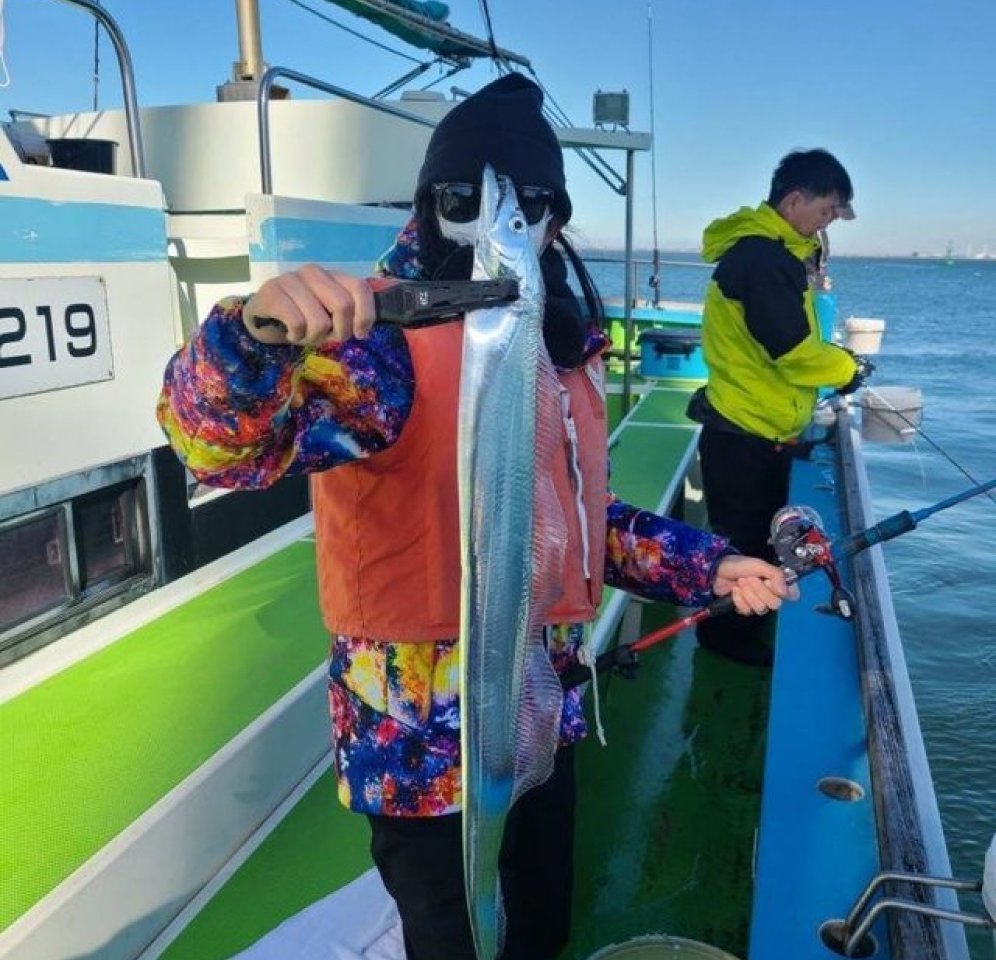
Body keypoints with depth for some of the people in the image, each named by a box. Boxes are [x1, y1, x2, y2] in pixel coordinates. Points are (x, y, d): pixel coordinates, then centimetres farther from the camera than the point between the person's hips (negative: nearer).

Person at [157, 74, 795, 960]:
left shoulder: (564, 346, 5)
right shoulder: (383, 337, -18)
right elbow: (218, 444, -34)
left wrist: (705, 565, 5)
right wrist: (256, 335, -54)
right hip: (425, 739, -7)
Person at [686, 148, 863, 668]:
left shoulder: (772, 250, 12)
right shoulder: (761, 256, -22)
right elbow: (791, 349, -25)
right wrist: (845, 369, -9)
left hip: (764, 427, 10)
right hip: (746, 432, -10)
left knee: (761, 535, 23)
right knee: (743, 538, 5)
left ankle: (750, 619, 39)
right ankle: (725, 630, 22)